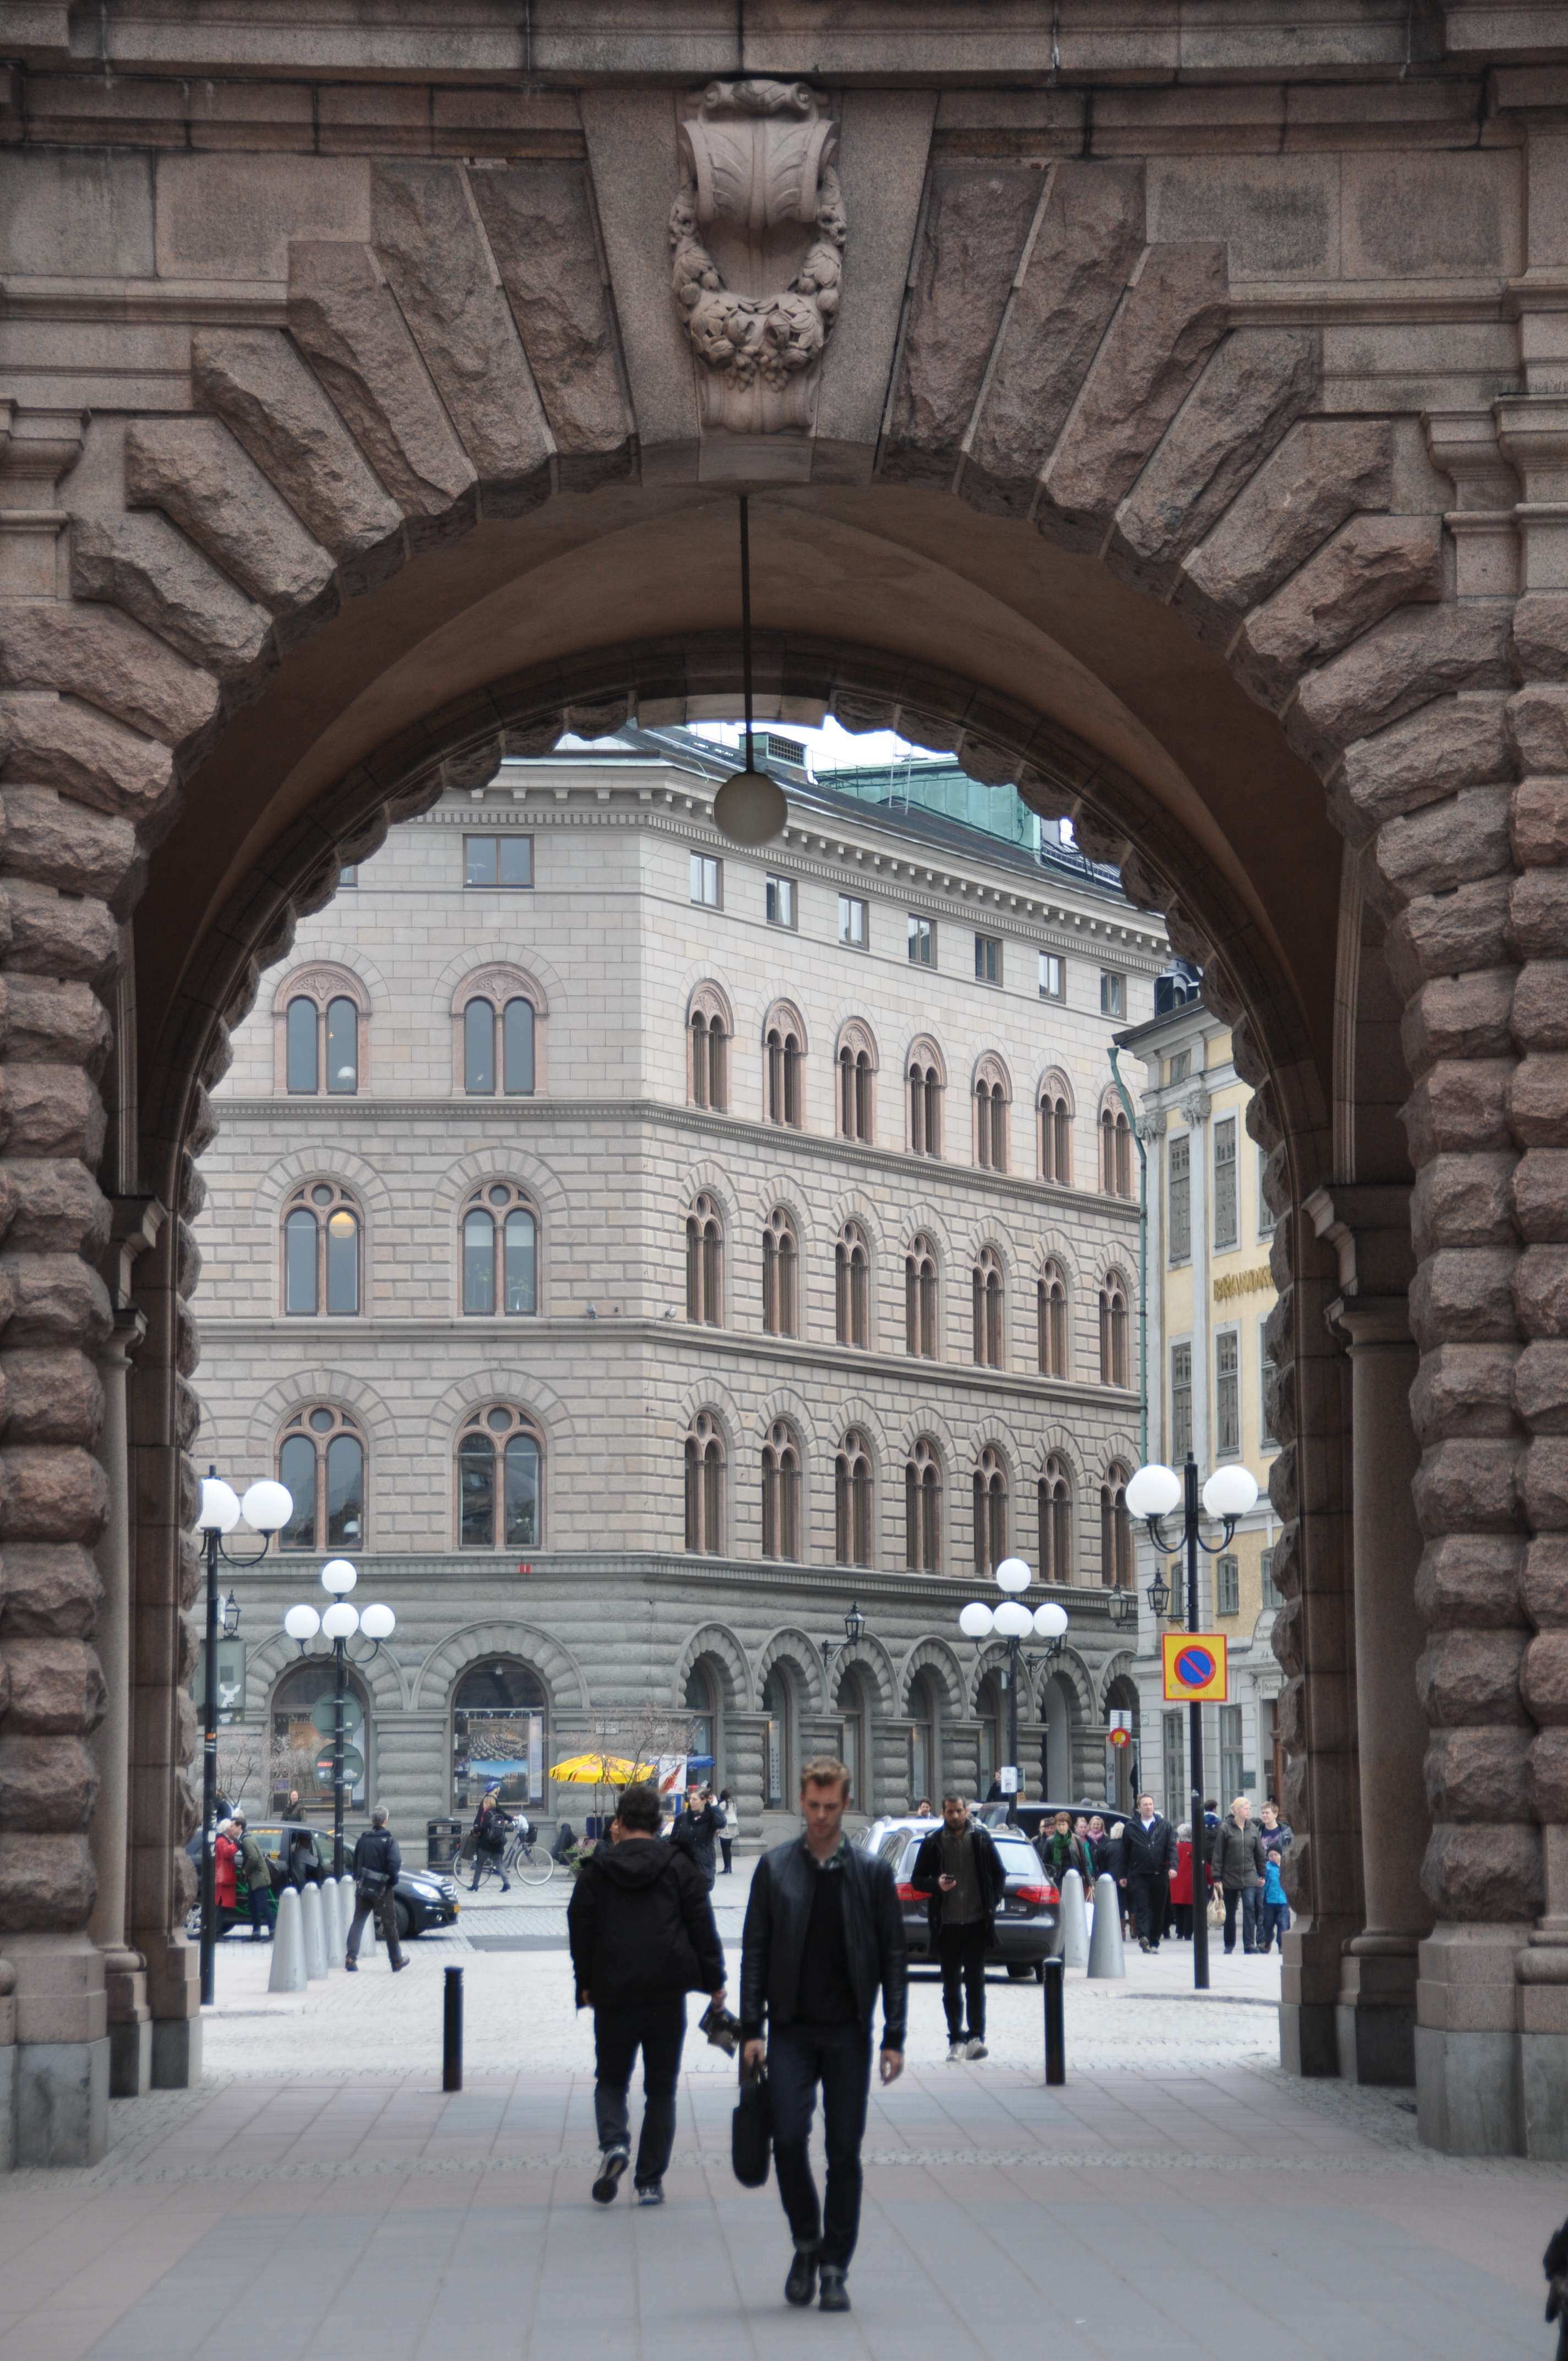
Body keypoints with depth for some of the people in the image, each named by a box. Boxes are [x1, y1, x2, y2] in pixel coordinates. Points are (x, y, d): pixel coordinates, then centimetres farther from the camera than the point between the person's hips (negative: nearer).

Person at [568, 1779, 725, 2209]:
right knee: (661, 2087, 9)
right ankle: (650, 2181, 5)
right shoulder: (680, 1868, 1)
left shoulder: (597, 1869, 1)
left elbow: (580, 1930, 3)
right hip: (667, 1994, 0)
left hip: (613, 1994, 0)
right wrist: (714, 1982, 9)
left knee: (611, 2078, 14)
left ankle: (613, 2142, -16)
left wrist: (585, 1985, 12)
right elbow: (702, 1928, 1)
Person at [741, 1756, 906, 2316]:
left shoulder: (873, 1872, 3)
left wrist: (894, 2037, -2)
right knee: (788, 2137, -11)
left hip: (848, 2032, 0)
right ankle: (806, 2243, 11)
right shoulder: (774, 1869, 4)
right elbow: (755, 1951, 5)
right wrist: (752, 2029, -2)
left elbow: (894, 1958, 4)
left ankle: (834, 2268, 10)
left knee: (845, 2153, 1)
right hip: (791, 2030, 0)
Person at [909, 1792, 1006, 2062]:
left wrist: (992, 1903, -1)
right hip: (947, 1925, 0)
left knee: (975, 1981, 0)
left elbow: (999, 1875, 11)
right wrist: (937, 1885, -15)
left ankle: (976, 2037, 3)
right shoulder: (933, 1843, 1)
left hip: (977, 1922, 0)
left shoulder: (982, 1838, 3)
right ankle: (956, 2040, 8)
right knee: (951, 1986, 4)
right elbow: (917, 1879, 5)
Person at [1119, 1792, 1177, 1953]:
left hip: (1160, 1874, 1)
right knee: (1141, 1909, -13)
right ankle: (1143, 1937, -26)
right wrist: (1124, 1875, 8)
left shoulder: (1165, 1825, 8)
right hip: (1138, 1876, -1)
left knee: (1158, 1910, 5)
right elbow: (1125, 1853, 10)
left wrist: (1172, 1866, -13)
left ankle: (1154, 1942, 13)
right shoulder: (1130, 1827, 7)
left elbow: (1172, 1847, 3)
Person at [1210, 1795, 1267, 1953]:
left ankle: (1250, 1944, -14)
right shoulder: (1225, 1828, -5)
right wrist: (1217, 1878, -8)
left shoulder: (1252, 1829, 5)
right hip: (1230, 1878, -2)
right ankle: (1229, 1945, 21)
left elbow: (1260, 1853, 12)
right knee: (1230, 1912, 8)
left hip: (1249, 1877, 2)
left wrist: (1261, 1875, 11)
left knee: (1250, 1908, -13)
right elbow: (1217, 1855, -5)